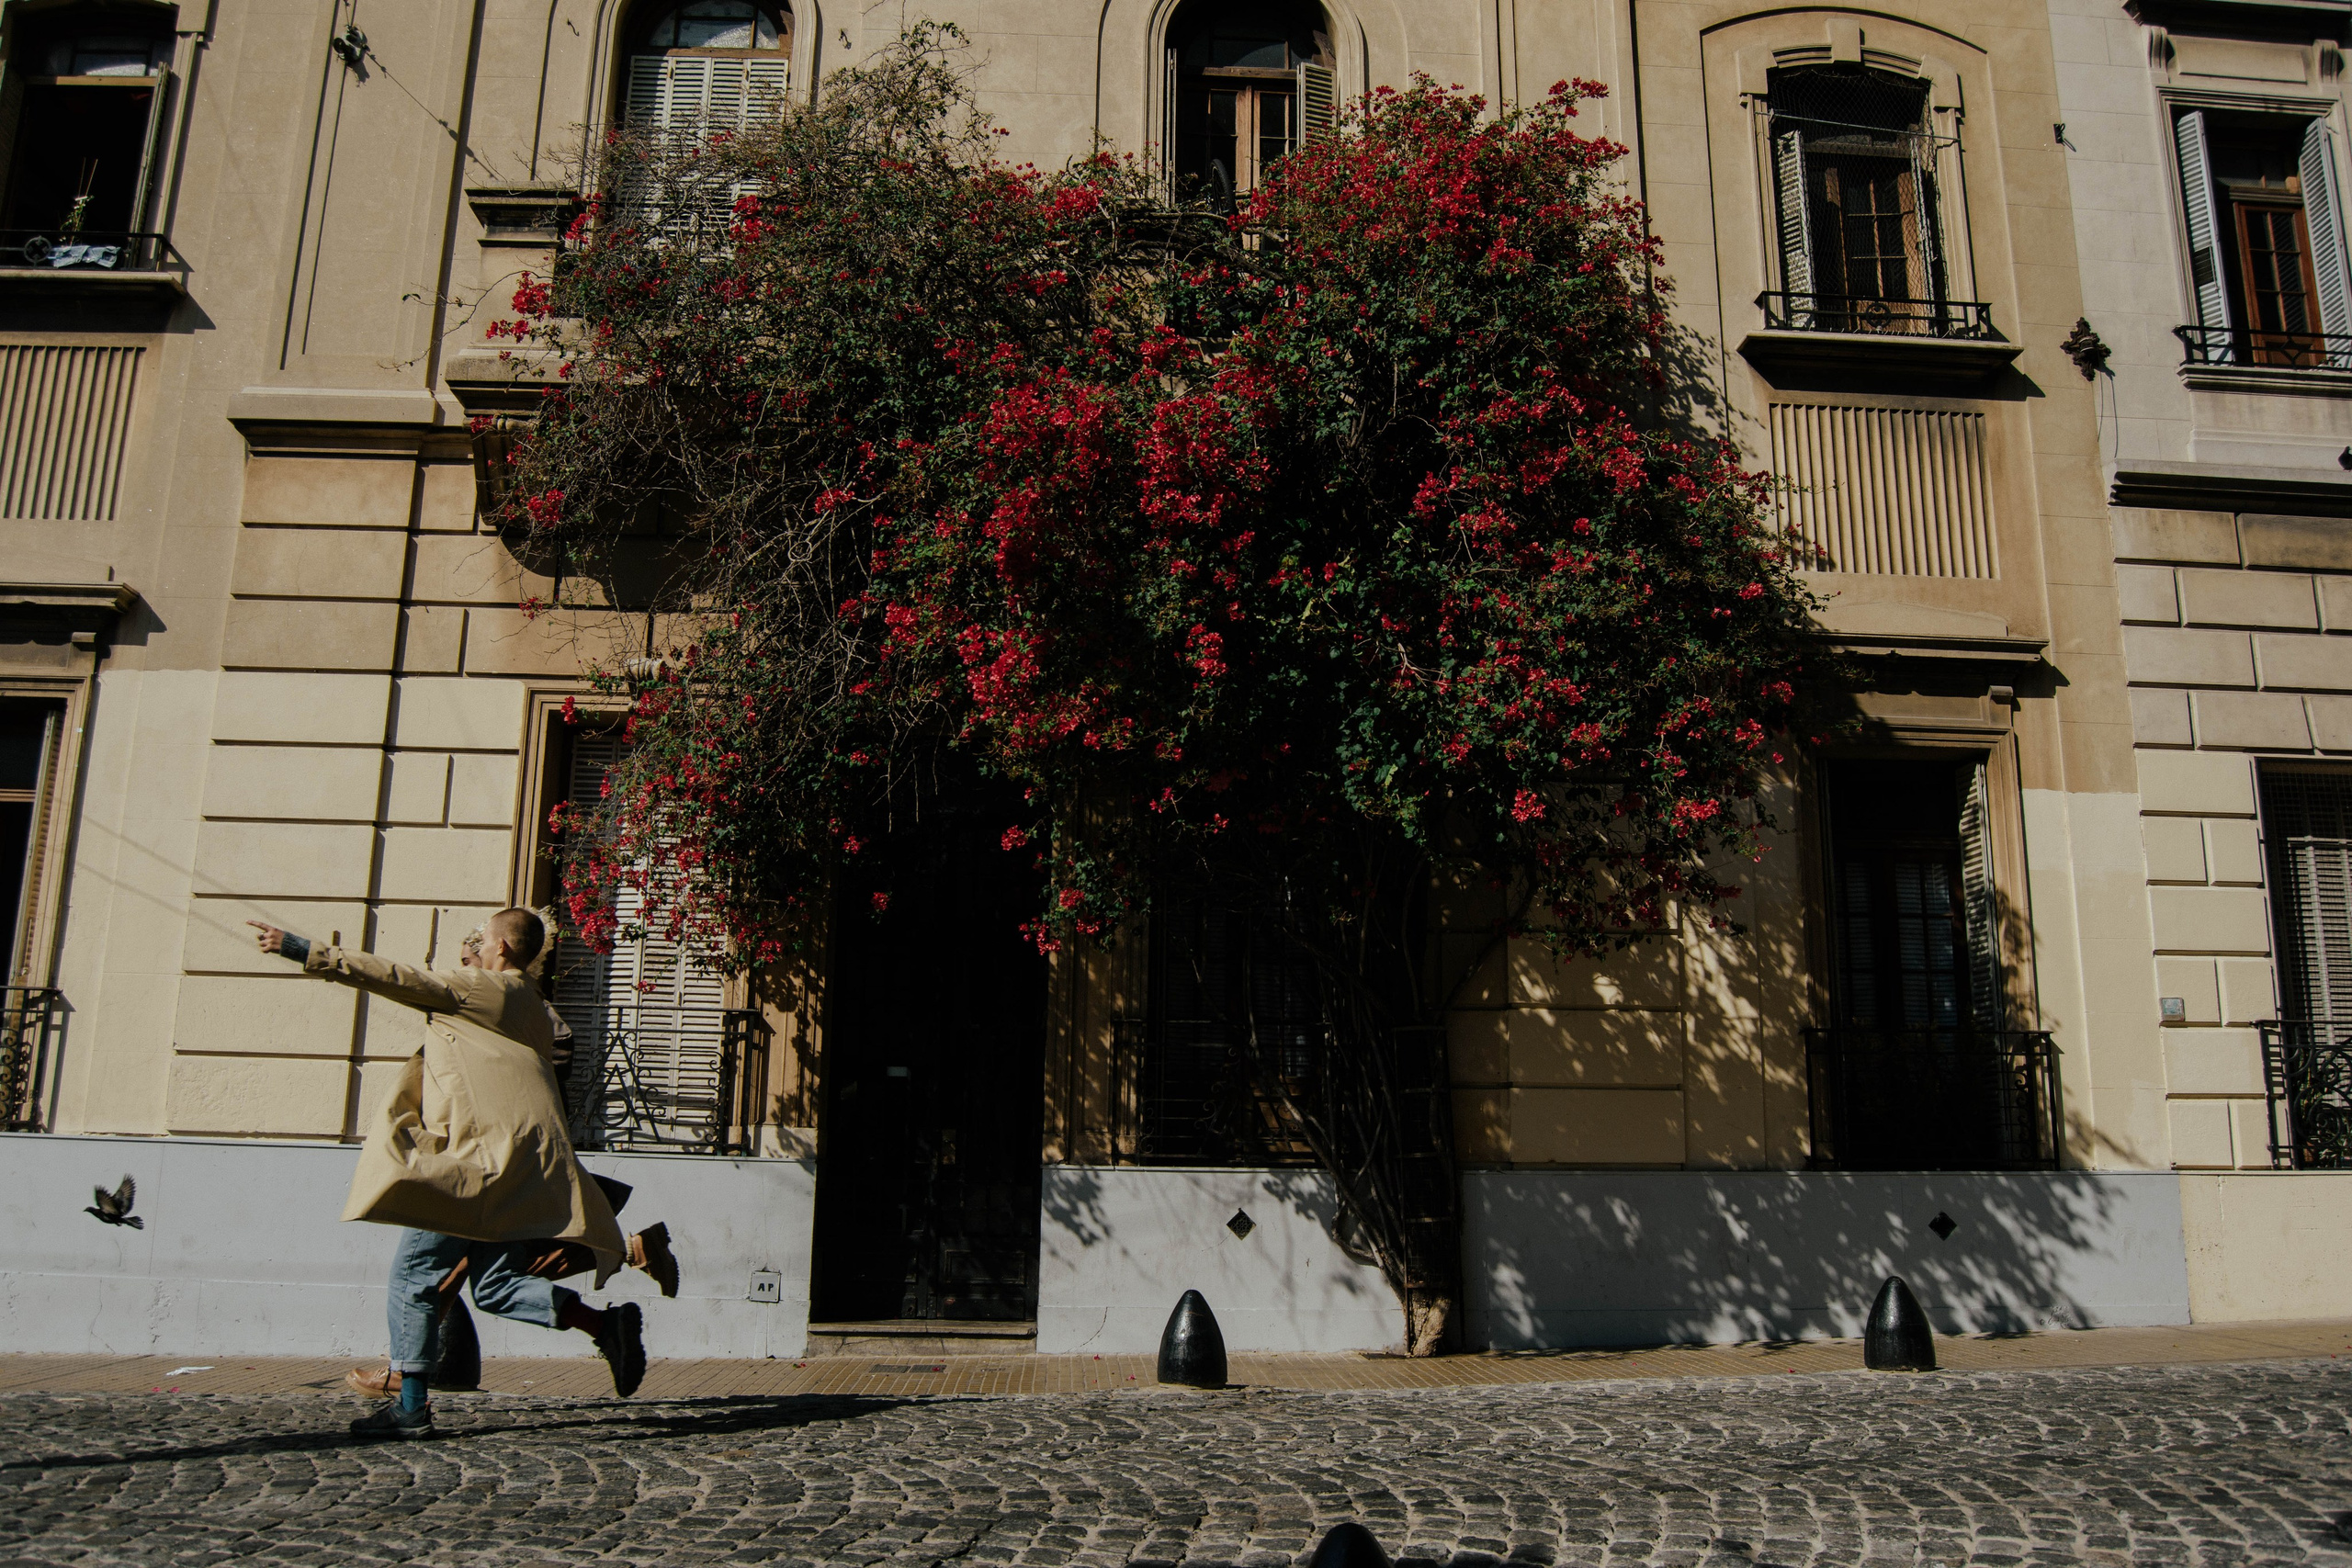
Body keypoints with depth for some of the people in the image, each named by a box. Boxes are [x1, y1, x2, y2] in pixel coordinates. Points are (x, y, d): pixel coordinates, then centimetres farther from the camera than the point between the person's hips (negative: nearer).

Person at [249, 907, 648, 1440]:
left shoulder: (481, 987, -1)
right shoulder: (530, 1006, 25)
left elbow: (400, 979, -5)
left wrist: (303, 951, -2)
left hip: (482, 1155, -9)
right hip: (523, 1158, 9)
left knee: (413, 1273, -1)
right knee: (496, 1284, 8)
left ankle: (411, 1407, 1)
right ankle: (605, 1323, -6)